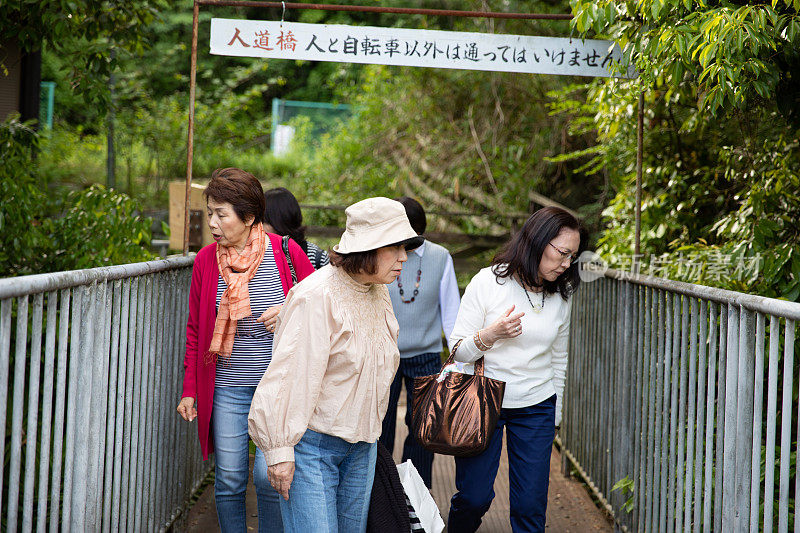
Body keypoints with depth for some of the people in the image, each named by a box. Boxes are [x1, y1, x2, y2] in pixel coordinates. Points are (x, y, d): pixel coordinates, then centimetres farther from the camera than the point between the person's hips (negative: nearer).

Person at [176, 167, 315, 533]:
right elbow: (195, 329, 10)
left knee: (268, 475, -5)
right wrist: (190, 390, 8)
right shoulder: (206, 260, 2)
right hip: (227, 389, 2)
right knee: (229, 480, 5)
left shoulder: (286, 253, -6)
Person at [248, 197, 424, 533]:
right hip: (312, 443, -8)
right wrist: (279, 450, -19)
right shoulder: (317, 297, -18)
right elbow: (290, 374, -20)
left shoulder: (378, 293, 8)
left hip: (362, 445, 8)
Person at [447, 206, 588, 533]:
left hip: (537, 408, 3)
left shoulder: (561, 297, 6)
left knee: (531, 506, -2)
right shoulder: (488, 282, -7)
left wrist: (554, 415, 17)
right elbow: (458, 350, -6)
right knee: (474, 497, -1)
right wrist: (490, 335, -24)